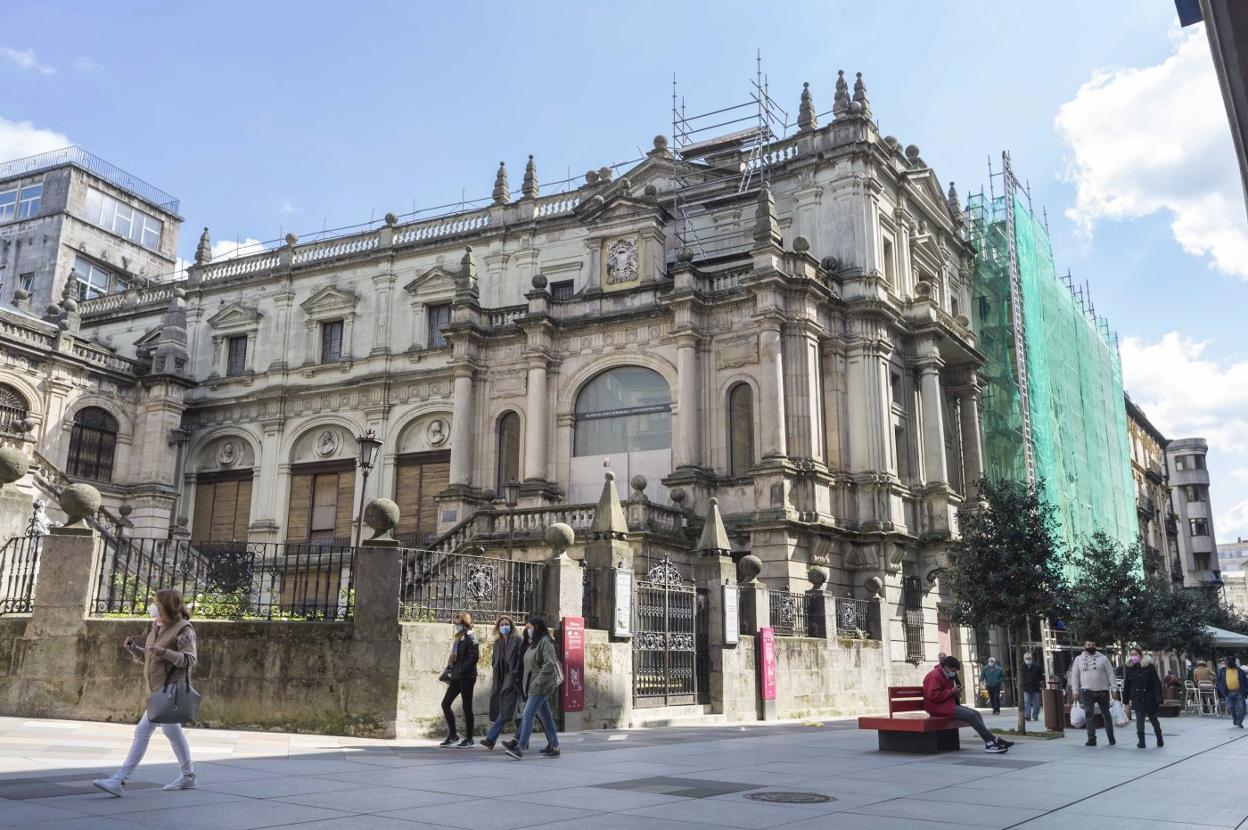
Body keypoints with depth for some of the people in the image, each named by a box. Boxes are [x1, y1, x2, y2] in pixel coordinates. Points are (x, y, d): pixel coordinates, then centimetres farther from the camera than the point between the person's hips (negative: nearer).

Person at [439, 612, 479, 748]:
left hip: (467, 677, -8)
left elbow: (474, 656, -19)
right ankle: (453, 735, 16)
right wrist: (450, 668, 7)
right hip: (456, 677, 8)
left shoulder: (470, 637, -10)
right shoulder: (458, 638, 14)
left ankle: (469, 738, 11)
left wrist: (461, 669, -20)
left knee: (466, 707, 0)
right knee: (445, 704, 6)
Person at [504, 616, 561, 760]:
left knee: (528, 715, -12)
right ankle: (554, 746, 18)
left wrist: (539, 681, -21)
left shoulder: (545, 642, -13)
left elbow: (550, 664, -21)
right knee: (545, 716, 12)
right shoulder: (533, 643, 14)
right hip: (533, 686, 9)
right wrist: (526, 684, 11)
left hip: (540, 687, -9)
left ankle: (521, 748, -13)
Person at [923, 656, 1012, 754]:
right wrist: (951, 691, -18)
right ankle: (992, 740, -15)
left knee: (976, 714, -3)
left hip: (948, 705, 11)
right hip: (938, 708, -11)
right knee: (971, 715, -21)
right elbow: (933, 695, -26)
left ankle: (989, 743, -15)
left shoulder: (945, 676, 21)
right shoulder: (935, 676, -14)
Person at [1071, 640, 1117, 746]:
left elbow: (1110, 674, 1)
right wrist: (1075, 691, 2)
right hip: (1087, 691, 1)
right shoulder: (1078, 659, 7)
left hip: (1102, 691, 0)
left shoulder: (1103, 658, 3)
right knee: (1089, 715, -6)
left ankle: (1111, 738, 23)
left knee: (1106, 714, 10)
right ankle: (1091, 739, -4)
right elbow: (1075, 676, 8)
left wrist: (1113, 689, -6)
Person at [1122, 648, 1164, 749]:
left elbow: (1157, 683, -7)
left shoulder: (1149, 666, -6)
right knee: (1139, 719, -3)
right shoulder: (1129, 668, 3)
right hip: (1137, 698, 2)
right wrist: (1125, 699, 6)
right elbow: (1126, 685, 7)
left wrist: (1159, 698, -13)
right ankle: (1141, 741, 3)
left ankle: (1160, 740, 18)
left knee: (1153, 718, 10)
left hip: (1150, 698, -2)